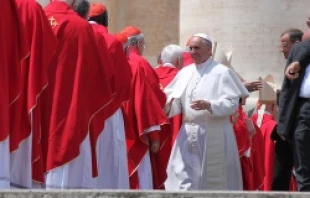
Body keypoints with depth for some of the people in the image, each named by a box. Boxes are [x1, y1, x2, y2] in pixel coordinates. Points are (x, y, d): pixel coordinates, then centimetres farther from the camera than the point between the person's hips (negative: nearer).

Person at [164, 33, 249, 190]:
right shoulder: (185, 73, 11)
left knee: (214, 181, 4)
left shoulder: (222, 72, -5)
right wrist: (168, 105, -16)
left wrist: (208, 105, -26)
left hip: (214, 135, -4)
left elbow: (232, 103, -12)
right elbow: (175, 99, 7)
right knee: (182, 178, -3)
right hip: (188, 134, 4)